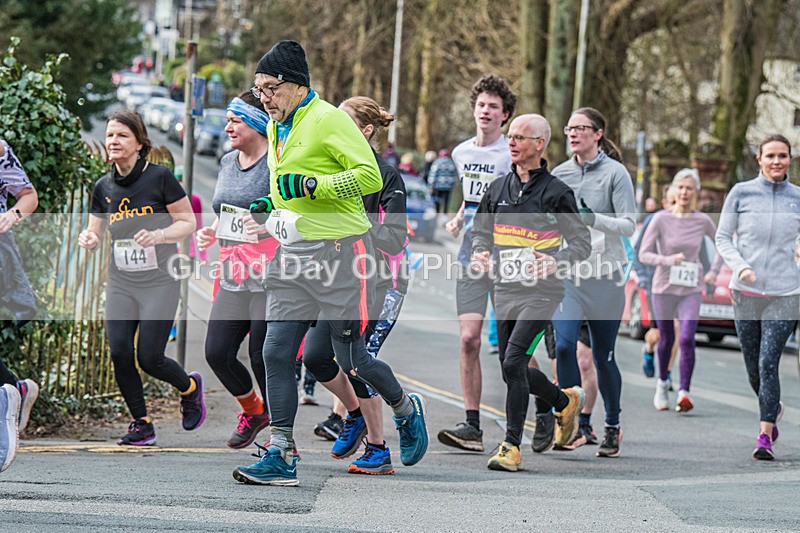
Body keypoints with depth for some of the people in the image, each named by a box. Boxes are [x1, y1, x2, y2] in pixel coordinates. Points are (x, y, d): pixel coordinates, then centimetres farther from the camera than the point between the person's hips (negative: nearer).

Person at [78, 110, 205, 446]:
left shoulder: (159, 178, -8)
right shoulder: (103, 187, 6)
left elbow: (188, 222, -4)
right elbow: (94, 234, 12)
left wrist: (158, 235, -21)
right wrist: (88, 240, -12)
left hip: (160, 282, -4)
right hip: (120, 283, 4)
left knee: (149, 358, -10)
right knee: (119, 352, -12)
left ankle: (190, 387, 24)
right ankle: (141, 423, 7)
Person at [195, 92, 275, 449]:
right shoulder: (227, 162, 15)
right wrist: (210, 233, 10)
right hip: (232, 277, 7)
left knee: (264, 358, -6)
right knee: (217, 352, 1)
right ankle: (253, 410, 27)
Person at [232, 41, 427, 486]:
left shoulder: (328, 119, -11)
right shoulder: (277, 127, 15)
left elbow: (370, 176, -18)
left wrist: (312, 185, -23)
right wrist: (271, 208, 14)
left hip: (339, 250, -8)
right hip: (293, 254, 8)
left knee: (352, 361, -1)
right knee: (277, 353, -2)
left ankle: (407, 410, 28)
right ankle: (280, 458, 0)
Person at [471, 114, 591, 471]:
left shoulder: (556, 193, -5)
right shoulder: (497, 190, 10)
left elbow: (582, 244, -2)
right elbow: (481, 232, 20)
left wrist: (556, 261, -21)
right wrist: (479, 254, -3)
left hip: (540, 293, -6)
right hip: (505, 292, 6)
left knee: (513, 363, -19)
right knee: (513, 372, 11)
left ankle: (511, 447, -11)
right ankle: (567, 401, 40)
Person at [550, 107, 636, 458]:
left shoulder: (615, 173, -4)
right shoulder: (559, 174, 9)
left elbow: (629, 225, -9)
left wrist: (595, 219, -24)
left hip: (605, 275, -3)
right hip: (567, 274, 3)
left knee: (603, 356, 5)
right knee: (563, 345, -18)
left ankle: (613, 428, 25)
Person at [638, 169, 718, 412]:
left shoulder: (703, 221, -2)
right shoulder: (661, 219, -8)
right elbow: (643, 254, -11)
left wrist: (714, 272, 7)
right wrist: (668, 260, -26)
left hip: (691, 291, 0)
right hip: (664, 288, 0)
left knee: (687, 339, -17)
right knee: (667, 340, 12)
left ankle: (683, 393, -18)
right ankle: (662, 383, 37)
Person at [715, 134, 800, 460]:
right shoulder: (741, 193, 1)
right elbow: (723, 238, 3)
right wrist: (740, 266, -13)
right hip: (746, 292, 1)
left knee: (768, 363, -14)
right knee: (753, 368, 9)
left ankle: (765, 436, -9)